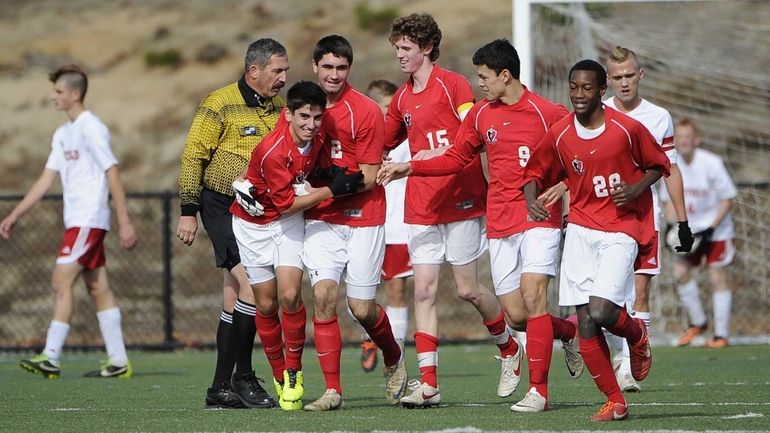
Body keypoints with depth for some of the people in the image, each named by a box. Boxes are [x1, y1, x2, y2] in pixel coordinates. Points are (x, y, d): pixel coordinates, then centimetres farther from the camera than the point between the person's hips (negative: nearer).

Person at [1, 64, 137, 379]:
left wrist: (124, 222, -18)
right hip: (77, 221, 9)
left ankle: (51, 358, -15)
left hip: (89, 220, -9)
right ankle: (118, 361, 8)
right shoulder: (63, 134, 15)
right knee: (98, 287, 7)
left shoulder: (92, 129, -11)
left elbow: (113, 174, -14)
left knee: (61, 282, -13)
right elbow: (46, 179, 18)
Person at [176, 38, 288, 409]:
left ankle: (221, 388, 12)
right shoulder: (220, 105, -9)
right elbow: (192, 156, -7)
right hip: (222, 207, -7)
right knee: (252, 286, -18)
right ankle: (243, 379, -9)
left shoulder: (279, 109, 11)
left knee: (235, 297, 8)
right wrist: (188, 211, -10)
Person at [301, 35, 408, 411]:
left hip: (363, 218, -3)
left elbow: (368, 178, -10)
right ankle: (332, 390, -9)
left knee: (361, 308, 0)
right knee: (323, 293, -15)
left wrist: (324, 188, -18)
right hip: (321, 220, 3)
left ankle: (394, 360, 32)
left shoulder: (366, 111, -10)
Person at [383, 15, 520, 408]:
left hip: (460, 200, -5)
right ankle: (428, 383, -4)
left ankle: (509, 348, 27)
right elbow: (383, 145, 27)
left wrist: (438, 155, -26)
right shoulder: (402, 99, 13)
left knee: (467, 290, 0)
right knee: (423, 291, -3)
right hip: (421, 208, 6)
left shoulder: (452, 84, -6)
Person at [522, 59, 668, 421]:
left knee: (600, 312, -19)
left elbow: (659, 165, 7)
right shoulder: (559, 134, 1)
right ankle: (615, 402, 7)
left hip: (621, 229, -3)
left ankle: (637, 335, 17)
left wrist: (637, 188, -11)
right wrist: (531, 200, -6)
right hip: (581, 228, 3)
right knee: (585, 322, -4)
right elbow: (535, 172, 14)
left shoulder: (626, 129, -6)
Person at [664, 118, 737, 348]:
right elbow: (671, 199, 7)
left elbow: (728, 199, -11)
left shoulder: (712, 163, -18)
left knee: (717, 277, -4)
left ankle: (721, 334, 3)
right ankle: (697, 322, 14)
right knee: (680, 272, -5)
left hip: (716, 231, -4)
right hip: (689, 230, 4)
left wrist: (711, 228, -19)